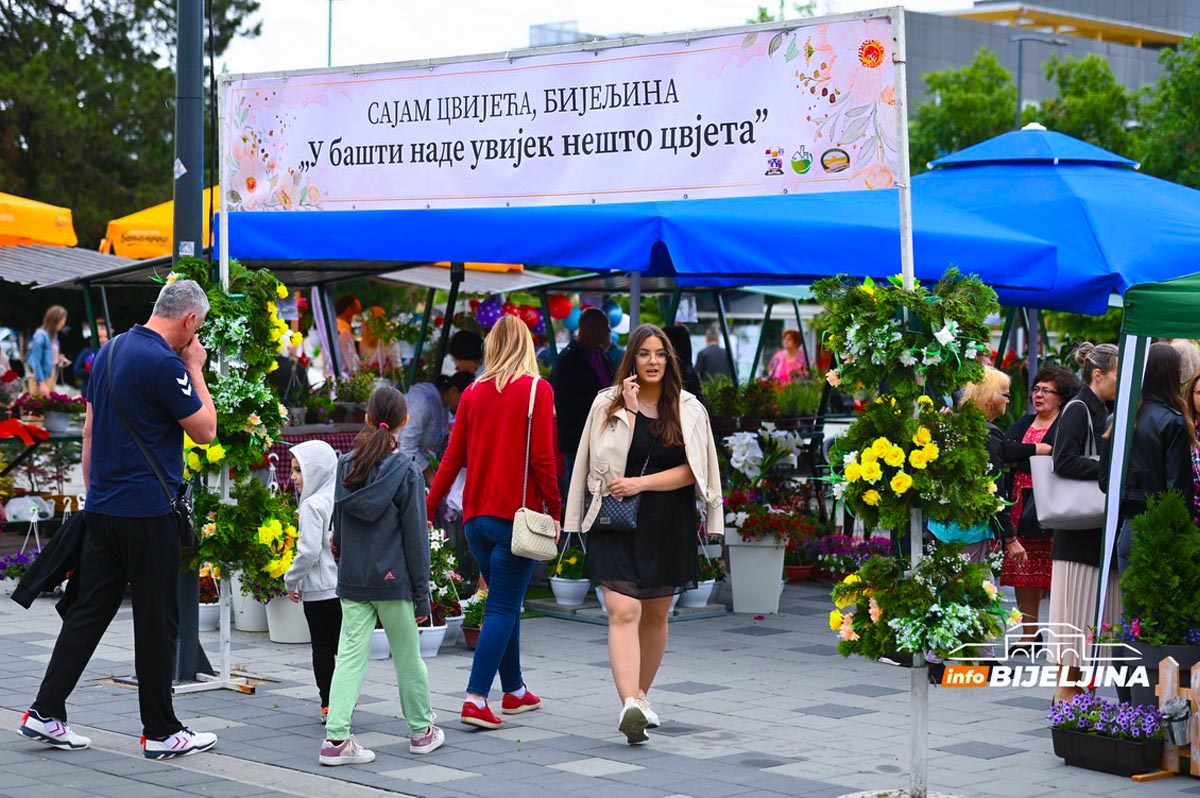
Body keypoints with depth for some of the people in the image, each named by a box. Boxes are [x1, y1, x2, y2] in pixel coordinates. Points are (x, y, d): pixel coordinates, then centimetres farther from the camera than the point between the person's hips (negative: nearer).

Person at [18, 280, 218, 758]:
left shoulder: (111, 351, 11)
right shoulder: (165, 364, -17)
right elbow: (204, 431, -9)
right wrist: (196, 370, 0)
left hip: (103, 507, 8)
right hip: (148, 512, -8)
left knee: (90, 610, 11)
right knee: (157, 620, 1)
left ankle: (46, 713, 10)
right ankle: (161, 732, 8)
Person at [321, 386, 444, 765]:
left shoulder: (346, 466, 3)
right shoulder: (406, 471, -10)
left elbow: (338, 528, 10)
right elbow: (415, 536, -8)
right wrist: (422, 594, -4)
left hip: (352, 579, 4)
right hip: (392, 579, -4)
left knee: (350, 655, 2)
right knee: (408, 656, 10)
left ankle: (336, 737, -7)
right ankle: (421, 731, 24)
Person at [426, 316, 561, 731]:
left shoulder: (473, 393, 5)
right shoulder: (537, 390, -6)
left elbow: (453, 457, 4)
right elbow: (543, 458, -10)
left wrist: (428, 508, 10)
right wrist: (554, 513, -3)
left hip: (477, 517, 5)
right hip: (515, 516, -5)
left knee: (505, 604, 18)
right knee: (502, 609, -2)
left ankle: (514, 691, 28)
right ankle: (476, 698, -10)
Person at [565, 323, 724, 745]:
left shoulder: (688, 410, 4)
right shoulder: (608, 404, 3)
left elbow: (691, 470, -2)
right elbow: (606, 464, -7)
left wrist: (641, 483, -14)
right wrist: (628, 411, -12)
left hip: (668, 527, 2)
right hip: (618, 523, -2)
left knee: (655, 616, 13)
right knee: (623, 612, -17)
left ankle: (640, 694, 32)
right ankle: (630, 705, -29)